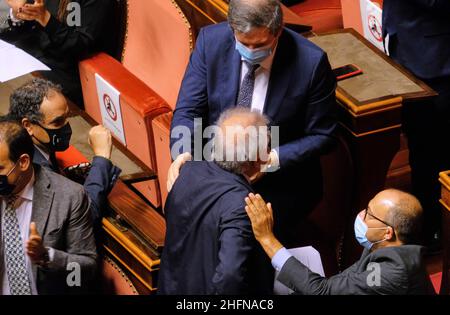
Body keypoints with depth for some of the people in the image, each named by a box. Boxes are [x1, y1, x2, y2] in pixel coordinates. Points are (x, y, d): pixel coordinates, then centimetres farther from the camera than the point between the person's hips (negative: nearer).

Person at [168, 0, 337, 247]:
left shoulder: (311, 62, -17)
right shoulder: (210, 41, -9)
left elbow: (321, 135, -7)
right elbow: (188, 110, -4)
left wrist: (273, 158, -23)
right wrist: (183, 153, -25)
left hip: (280, 178, -3)